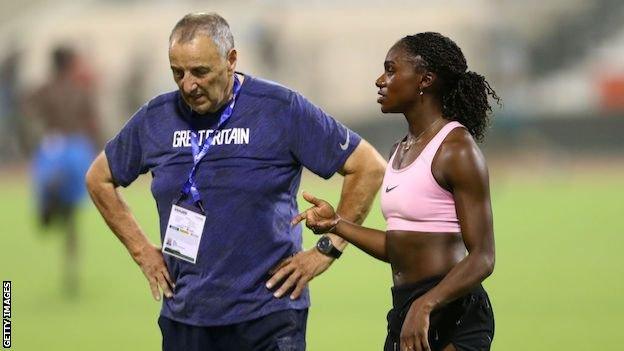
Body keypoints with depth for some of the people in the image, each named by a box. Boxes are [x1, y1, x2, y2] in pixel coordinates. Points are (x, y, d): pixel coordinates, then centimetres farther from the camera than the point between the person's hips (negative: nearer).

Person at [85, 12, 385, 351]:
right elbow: (99, 179, 21)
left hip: (268, 314, -4)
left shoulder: (281, 108, -6)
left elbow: (369, 168, -3)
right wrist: (141, 250, 12)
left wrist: (327, 251, -4)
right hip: (183, 319, 4)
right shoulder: (156, 117, 5)